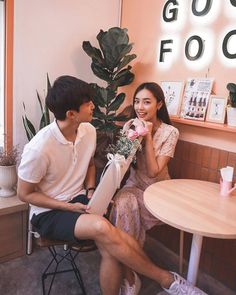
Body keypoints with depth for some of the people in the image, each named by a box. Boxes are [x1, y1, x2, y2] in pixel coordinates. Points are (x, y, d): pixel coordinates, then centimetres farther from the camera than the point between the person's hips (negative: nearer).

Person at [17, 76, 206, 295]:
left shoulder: (88, 131, -5)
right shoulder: (39, 148, -23)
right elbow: (25, 194, -10)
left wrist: (90, 191, -5)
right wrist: (69, 207, -17)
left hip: (79, 201, 5)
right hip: (48, 212, -4)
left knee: (110, 248, -25)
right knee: (102, 228, -32)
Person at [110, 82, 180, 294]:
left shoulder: (170, 132, -9)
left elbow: (153, 172, -17)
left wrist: (148, 136, -19)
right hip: (134, 186, 4)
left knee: (124, 207, -30)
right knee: (121, 204, -30)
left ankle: (128, 274, -12)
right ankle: (129, 276, -17)